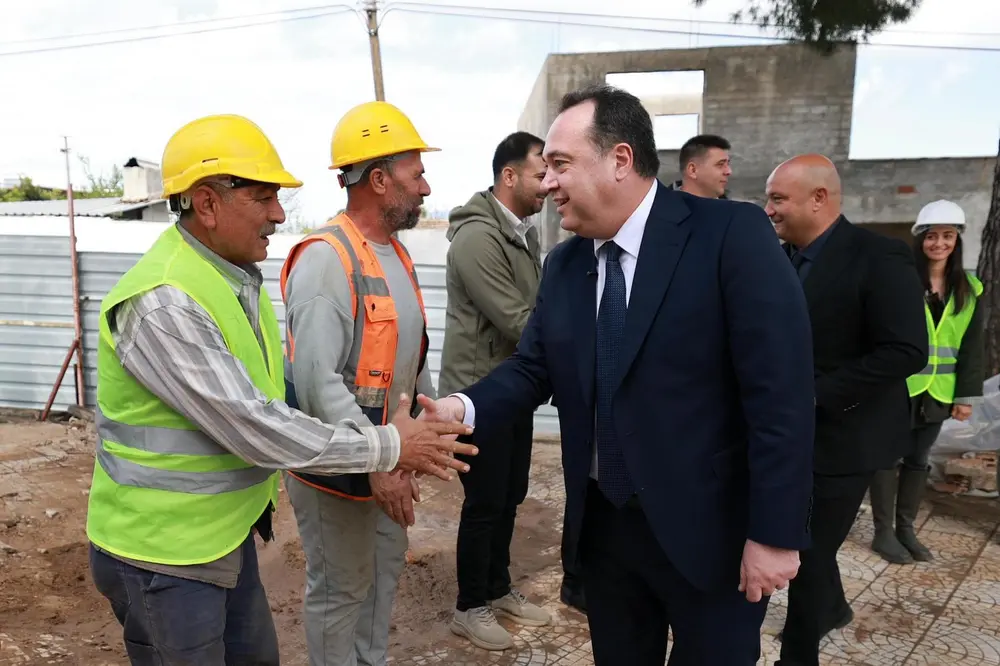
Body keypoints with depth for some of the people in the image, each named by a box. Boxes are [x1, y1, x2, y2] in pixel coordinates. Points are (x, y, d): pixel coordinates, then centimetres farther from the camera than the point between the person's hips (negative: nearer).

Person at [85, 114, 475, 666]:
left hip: (229, 533, 8)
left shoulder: (237, 277, 4)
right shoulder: (162, 303, -26)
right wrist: (386, 446, -22)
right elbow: (254, 429, -29)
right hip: (164, 554, -8)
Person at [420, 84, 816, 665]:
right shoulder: (564, 263, 3)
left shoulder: (733, 234, -16)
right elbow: (533, 368, 4)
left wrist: (774, 533, -18)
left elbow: (781, 392, -18)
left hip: (709, 531, -5)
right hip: (603, 523, 6)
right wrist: (465, 407, -16)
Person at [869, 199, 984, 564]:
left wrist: (966, 395, 5)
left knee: (918, 458, 14)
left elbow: (972, 346, 9)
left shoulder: (968, 289, 7)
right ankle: (883, 532, 15)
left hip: (936, 391, 5)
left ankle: (905, 528, 27)